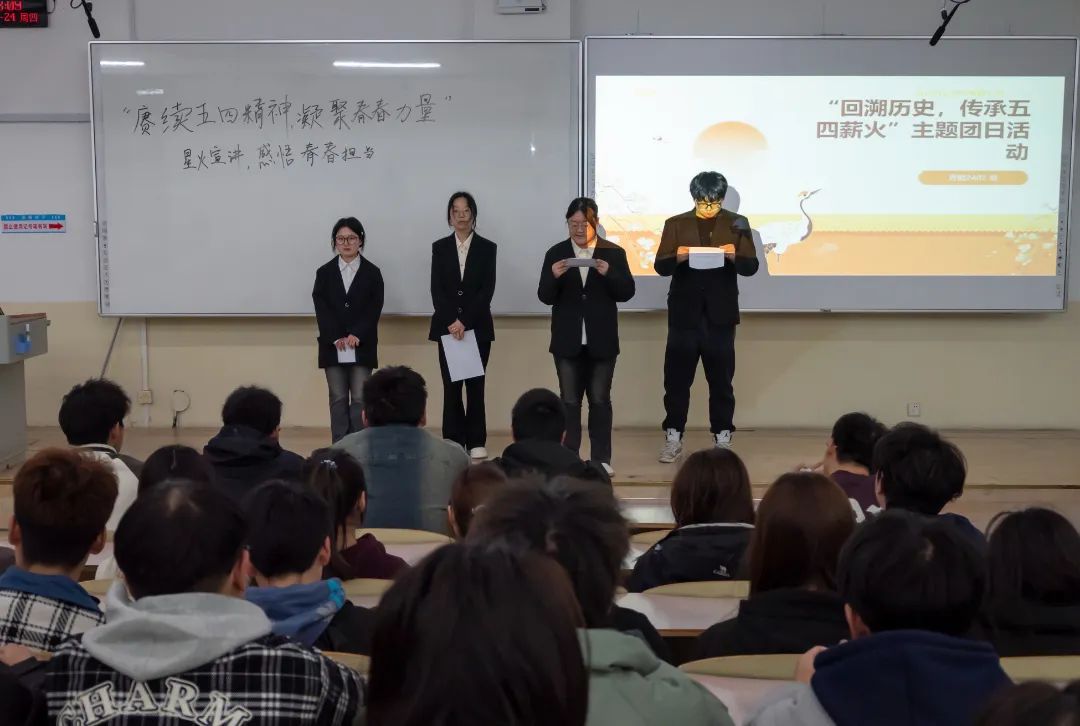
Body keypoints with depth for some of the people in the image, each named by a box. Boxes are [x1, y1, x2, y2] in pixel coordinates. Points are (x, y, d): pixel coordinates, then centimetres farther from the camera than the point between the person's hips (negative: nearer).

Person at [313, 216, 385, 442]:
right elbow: (321, 309, -2)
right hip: (332, 345, 1)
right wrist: (336, 338, -13)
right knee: (338, 399, 4)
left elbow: (374, 309, -4)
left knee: (360, 398, -3)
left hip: (362, 345, -1)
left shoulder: (372, 273, 4)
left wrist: (357, 335, -16)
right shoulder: (324, 273, 6)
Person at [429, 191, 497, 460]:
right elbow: (436, 289, 0)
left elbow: (487, 290, -5)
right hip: (447, 326, 1)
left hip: (477, 326, -1)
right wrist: (451, 322, -13)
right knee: (451, 386, 1)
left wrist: (465, 321, -14)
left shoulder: (487, 248, 3)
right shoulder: (439, 247, 6)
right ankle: (453, 442, 5)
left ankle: (476, 442, 8)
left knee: (475, 385, 1)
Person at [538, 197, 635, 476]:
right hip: (568, 341, 1)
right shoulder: (556, 253, 3)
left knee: (600, 399, 5)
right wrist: (554, 276, -20)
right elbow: (545, 297, 0)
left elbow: (627, 293, -3)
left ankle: (601, 458, 11)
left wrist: (609, 274, -20)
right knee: (569, 400, 5)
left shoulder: (614, 253, 1)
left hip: (601, 341, -1)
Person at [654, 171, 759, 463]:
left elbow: (751, 266, -1)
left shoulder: (737, 224, 5)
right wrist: (677, 256, -22)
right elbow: (660, 266, -1)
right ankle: (673, 438, 12)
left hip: (720, 314, 0)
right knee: (676, 378, 2)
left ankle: (722, 438, 15)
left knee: (721, 379, 6)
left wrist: (735, 255, -22)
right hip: (684, 313, 0)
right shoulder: (675, 224, 5)